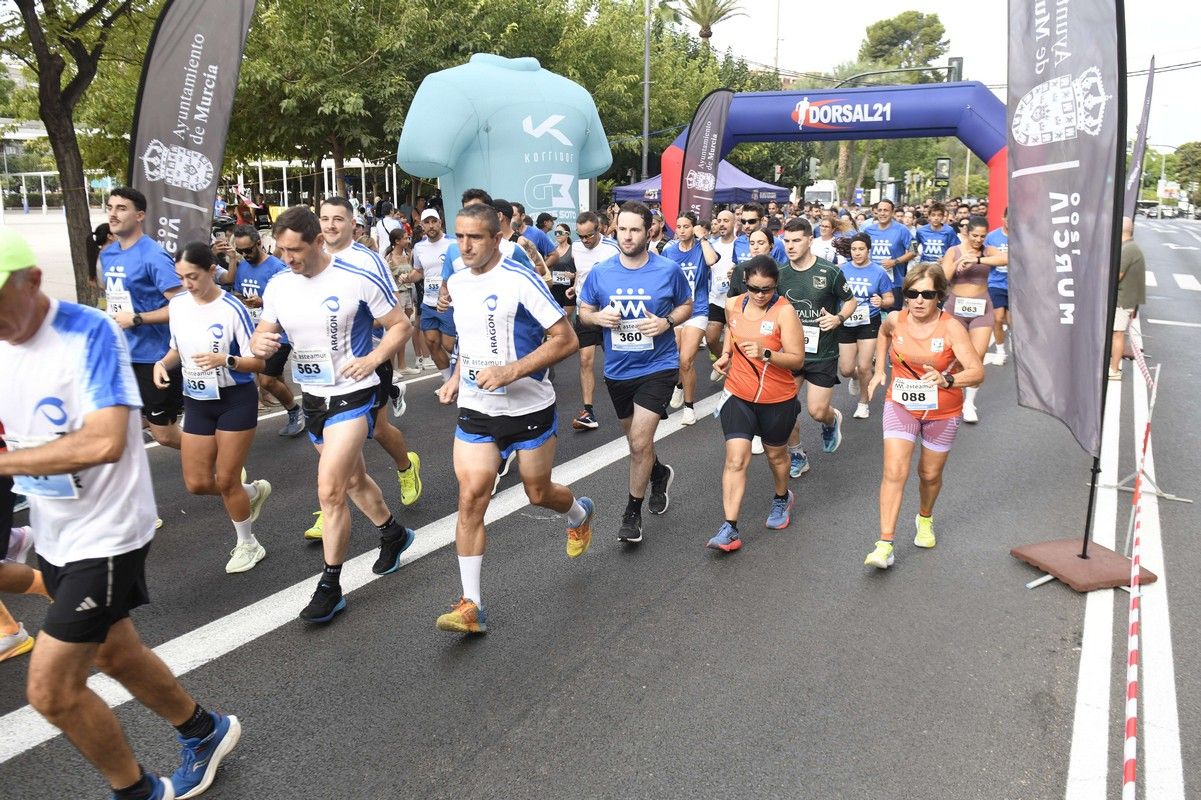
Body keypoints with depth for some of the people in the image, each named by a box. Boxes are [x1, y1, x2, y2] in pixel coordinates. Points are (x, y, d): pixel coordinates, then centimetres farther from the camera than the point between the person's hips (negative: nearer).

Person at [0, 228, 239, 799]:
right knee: (113, 653, 21)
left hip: (104, 535, -8)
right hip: (52, 533, 8)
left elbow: (105, 441, -32)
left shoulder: (89, 333, -21)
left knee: (50, 689, -2)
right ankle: (206, 731, 43)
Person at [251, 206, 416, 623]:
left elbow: (400, 325, -8)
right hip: (312, 398, 7)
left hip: (353, 395, -6)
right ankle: (393, 534, 46)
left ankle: (330, 586, 1)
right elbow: (262, 335, 8)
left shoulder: (359, 279, -16)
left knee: (329, 489, -13)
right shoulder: (278, 285, 0)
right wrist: (259, 343, -17)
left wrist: (372, 359, -23)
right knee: (353, 480, 21)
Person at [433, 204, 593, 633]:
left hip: (529, 408, -4)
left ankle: (579, 514, 50)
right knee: (470, 498, -7)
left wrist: (511, 371, -25)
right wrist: (457, 377, 9)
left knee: (538, 493, 12)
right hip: (475, 409, 5)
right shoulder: (456, 283, 5)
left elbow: (566, 339, -18)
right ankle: (471, 605, 2)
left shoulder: (520, 280, -16)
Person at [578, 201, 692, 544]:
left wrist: (667, 322, -15)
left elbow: (687, 305, 5)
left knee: (640, 441, -12)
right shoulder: (600, 273, -5)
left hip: (658, 365, -4)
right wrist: (598, 317, -16)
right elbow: (583, 311, 7)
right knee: (635, 438, 21)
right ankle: (659, 473, 53)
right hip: (617, 370, 4)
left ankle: (633, 512, 8)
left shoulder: (669, 270, -9)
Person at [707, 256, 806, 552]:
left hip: (777, 400, -2)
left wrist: (765, 353, -34)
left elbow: (797, 359, -18)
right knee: (736, 458, -9)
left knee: (775, 453, 20)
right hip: (738, 395, 2)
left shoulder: (784, 311, -17)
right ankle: (730, 530, -8)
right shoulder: (733, 305, -3)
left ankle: (782, 498, 51)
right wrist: (726, 354, 3)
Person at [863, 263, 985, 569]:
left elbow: (977, 372, -28)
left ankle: (925, 518, 47)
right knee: (894, 473, -12)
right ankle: (885, 545, -11)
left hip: (942, 412, -1)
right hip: (900, 406, 1)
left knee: (930, 474, 15)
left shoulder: (951, 327, -20)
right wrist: (879, 370, 10)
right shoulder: (896, 320, -10)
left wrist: (947, 380, -47)